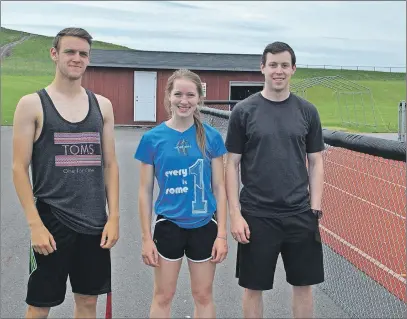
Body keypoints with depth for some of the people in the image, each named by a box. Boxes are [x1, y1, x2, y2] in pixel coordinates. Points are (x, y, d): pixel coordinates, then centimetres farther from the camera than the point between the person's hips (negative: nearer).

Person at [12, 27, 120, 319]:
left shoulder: (102, 105, 6)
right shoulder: (32, 104, -4)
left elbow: (110, 164, 8)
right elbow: (19, 168, -6)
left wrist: (113, 216, 1)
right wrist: (35, 224, -13)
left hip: (94, 222, 3)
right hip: (52, 222, -3)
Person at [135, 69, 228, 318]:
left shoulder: (211, 137, -5)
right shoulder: (153, 138, -6)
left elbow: (219, 187, -1)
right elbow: (145, 191, -2)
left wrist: (222, 233, -4)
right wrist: (146, 237, -3)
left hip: (204, 225, 1)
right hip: (168, 225, 0)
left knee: (203, 295, 14)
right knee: (163, 296, 12)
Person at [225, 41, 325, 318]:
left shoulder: (307, 111, 4)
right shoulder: (244, 111, -3)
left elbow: (316, 163, 7)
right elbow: (232, 165, -2)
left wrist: (315, 208, -1)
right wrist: (235, 214, -8)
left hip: (300, 215, 2)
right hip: (256, 216, -2)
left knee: (304, 284, 13)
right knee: (254, 287, 10)